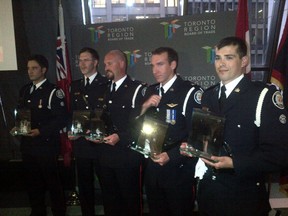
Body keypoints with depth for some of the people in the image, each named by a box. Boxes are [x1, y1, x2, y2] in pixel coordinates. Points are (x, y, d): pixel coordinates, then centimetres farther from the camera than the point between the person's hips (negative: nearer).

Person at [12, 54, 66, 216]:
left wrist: (40, 131, -21)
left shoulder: (53, 92, -10)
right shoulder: (24, 90, 12)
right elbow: (20, 112, 20)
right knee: (33, 181, 17)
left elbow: (61, 119, -14)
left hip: (46, 145, -6)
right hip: (27, 144, 6)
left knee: (52, 181, 6)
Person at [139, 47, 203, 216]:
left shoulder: (190, 92, -13)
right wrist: (144, 107, -9)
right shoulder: (151, 91, 8)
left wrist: (171, 156, -21)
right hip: (152, 168, 6)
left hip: (178, 169, -5)